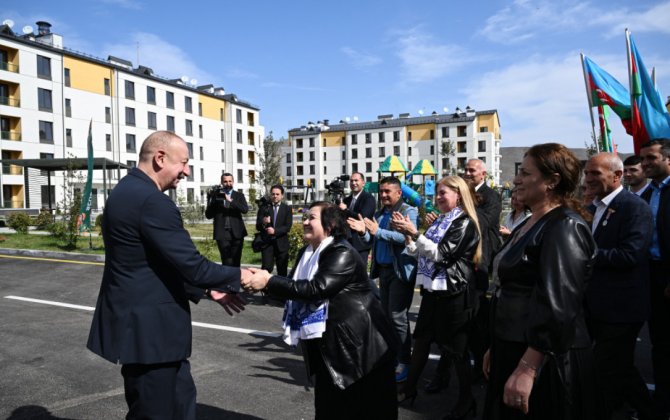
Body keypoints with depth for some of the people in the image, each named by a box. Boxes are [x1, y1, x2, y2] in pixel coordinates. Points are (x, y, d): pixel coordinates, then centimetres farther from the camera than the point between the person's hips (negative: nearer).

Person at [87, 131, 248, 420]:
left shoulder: (127, 191, 10)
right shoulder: (152, 201, -23)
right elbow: (190, 264, -23)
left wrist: (207, 289, 12)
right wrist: (237, 276, -6)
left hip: (141, 321, 10)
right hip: (148, 327, -10)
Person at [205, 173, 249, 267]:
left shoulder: (239, 196, 10)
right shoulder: (215, 195, 8)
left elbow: (245, 209, -8)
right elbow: (208, 215, 3)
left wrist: (230, 200, -16)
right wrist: (213, 200, -11)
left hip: (237, 233, 2)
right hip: (222, 233, -1)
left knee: (236, 261, 5)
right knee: (227, 262, -10)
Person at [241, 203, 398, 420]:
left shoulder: (343, 254, -20)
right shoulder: (307, 253, 8)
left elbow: (316, 289, -31)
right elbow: (295, 288, 4)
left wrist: (269, 281, -29)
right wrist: (262, 282, -12)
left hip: (358, 342, -8)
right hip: (327, 345, 8)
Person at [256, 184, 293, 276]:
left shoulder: (287, 209, 5)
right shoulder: (264, 208, 5)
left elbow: (288, 227, -6)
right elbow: (258, 227, -1)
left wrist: (275, 231, -20)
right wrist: (263, 222, -23)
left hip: (281, 244, 1)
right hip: (267, 243, 0)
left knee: (282, 270, 6)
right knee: (266, 268, -9)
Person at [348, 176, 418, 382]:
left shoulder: (408, 211, -9)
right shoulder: (379, 214, 14)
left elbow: (406, 236, -25)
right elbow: (372, 241, 12)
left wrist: (378, 231, -32)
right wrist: (363, 232, -9)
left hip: (401, 271, -8)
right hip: (383, 270, 8)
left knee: (398, 317, -5)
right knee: (387, 315, 16)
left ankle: (404, 362, 6)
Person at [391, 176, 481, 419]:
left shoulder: (465, 223, -12)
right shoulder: (440, 221, 14)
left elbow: (441, 253, -21)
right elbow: (420, 253, 14)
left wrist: (414, 232, -24)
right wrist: (406, 234, -1)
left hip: (454, 293, -8)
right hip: (433, 289, 9)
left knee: (456, 348, 3)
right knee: (421, 339, 15)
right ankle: (409, 389, 28)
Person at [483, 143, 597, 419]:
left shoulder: (564, 227, -16)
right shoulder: (529, 224, 11)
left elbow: (557, 306, -24)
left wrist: (526, 369, -26)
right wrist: (496, 346, 17)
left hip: (544, 362, -9)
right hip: (513, 350, 9)